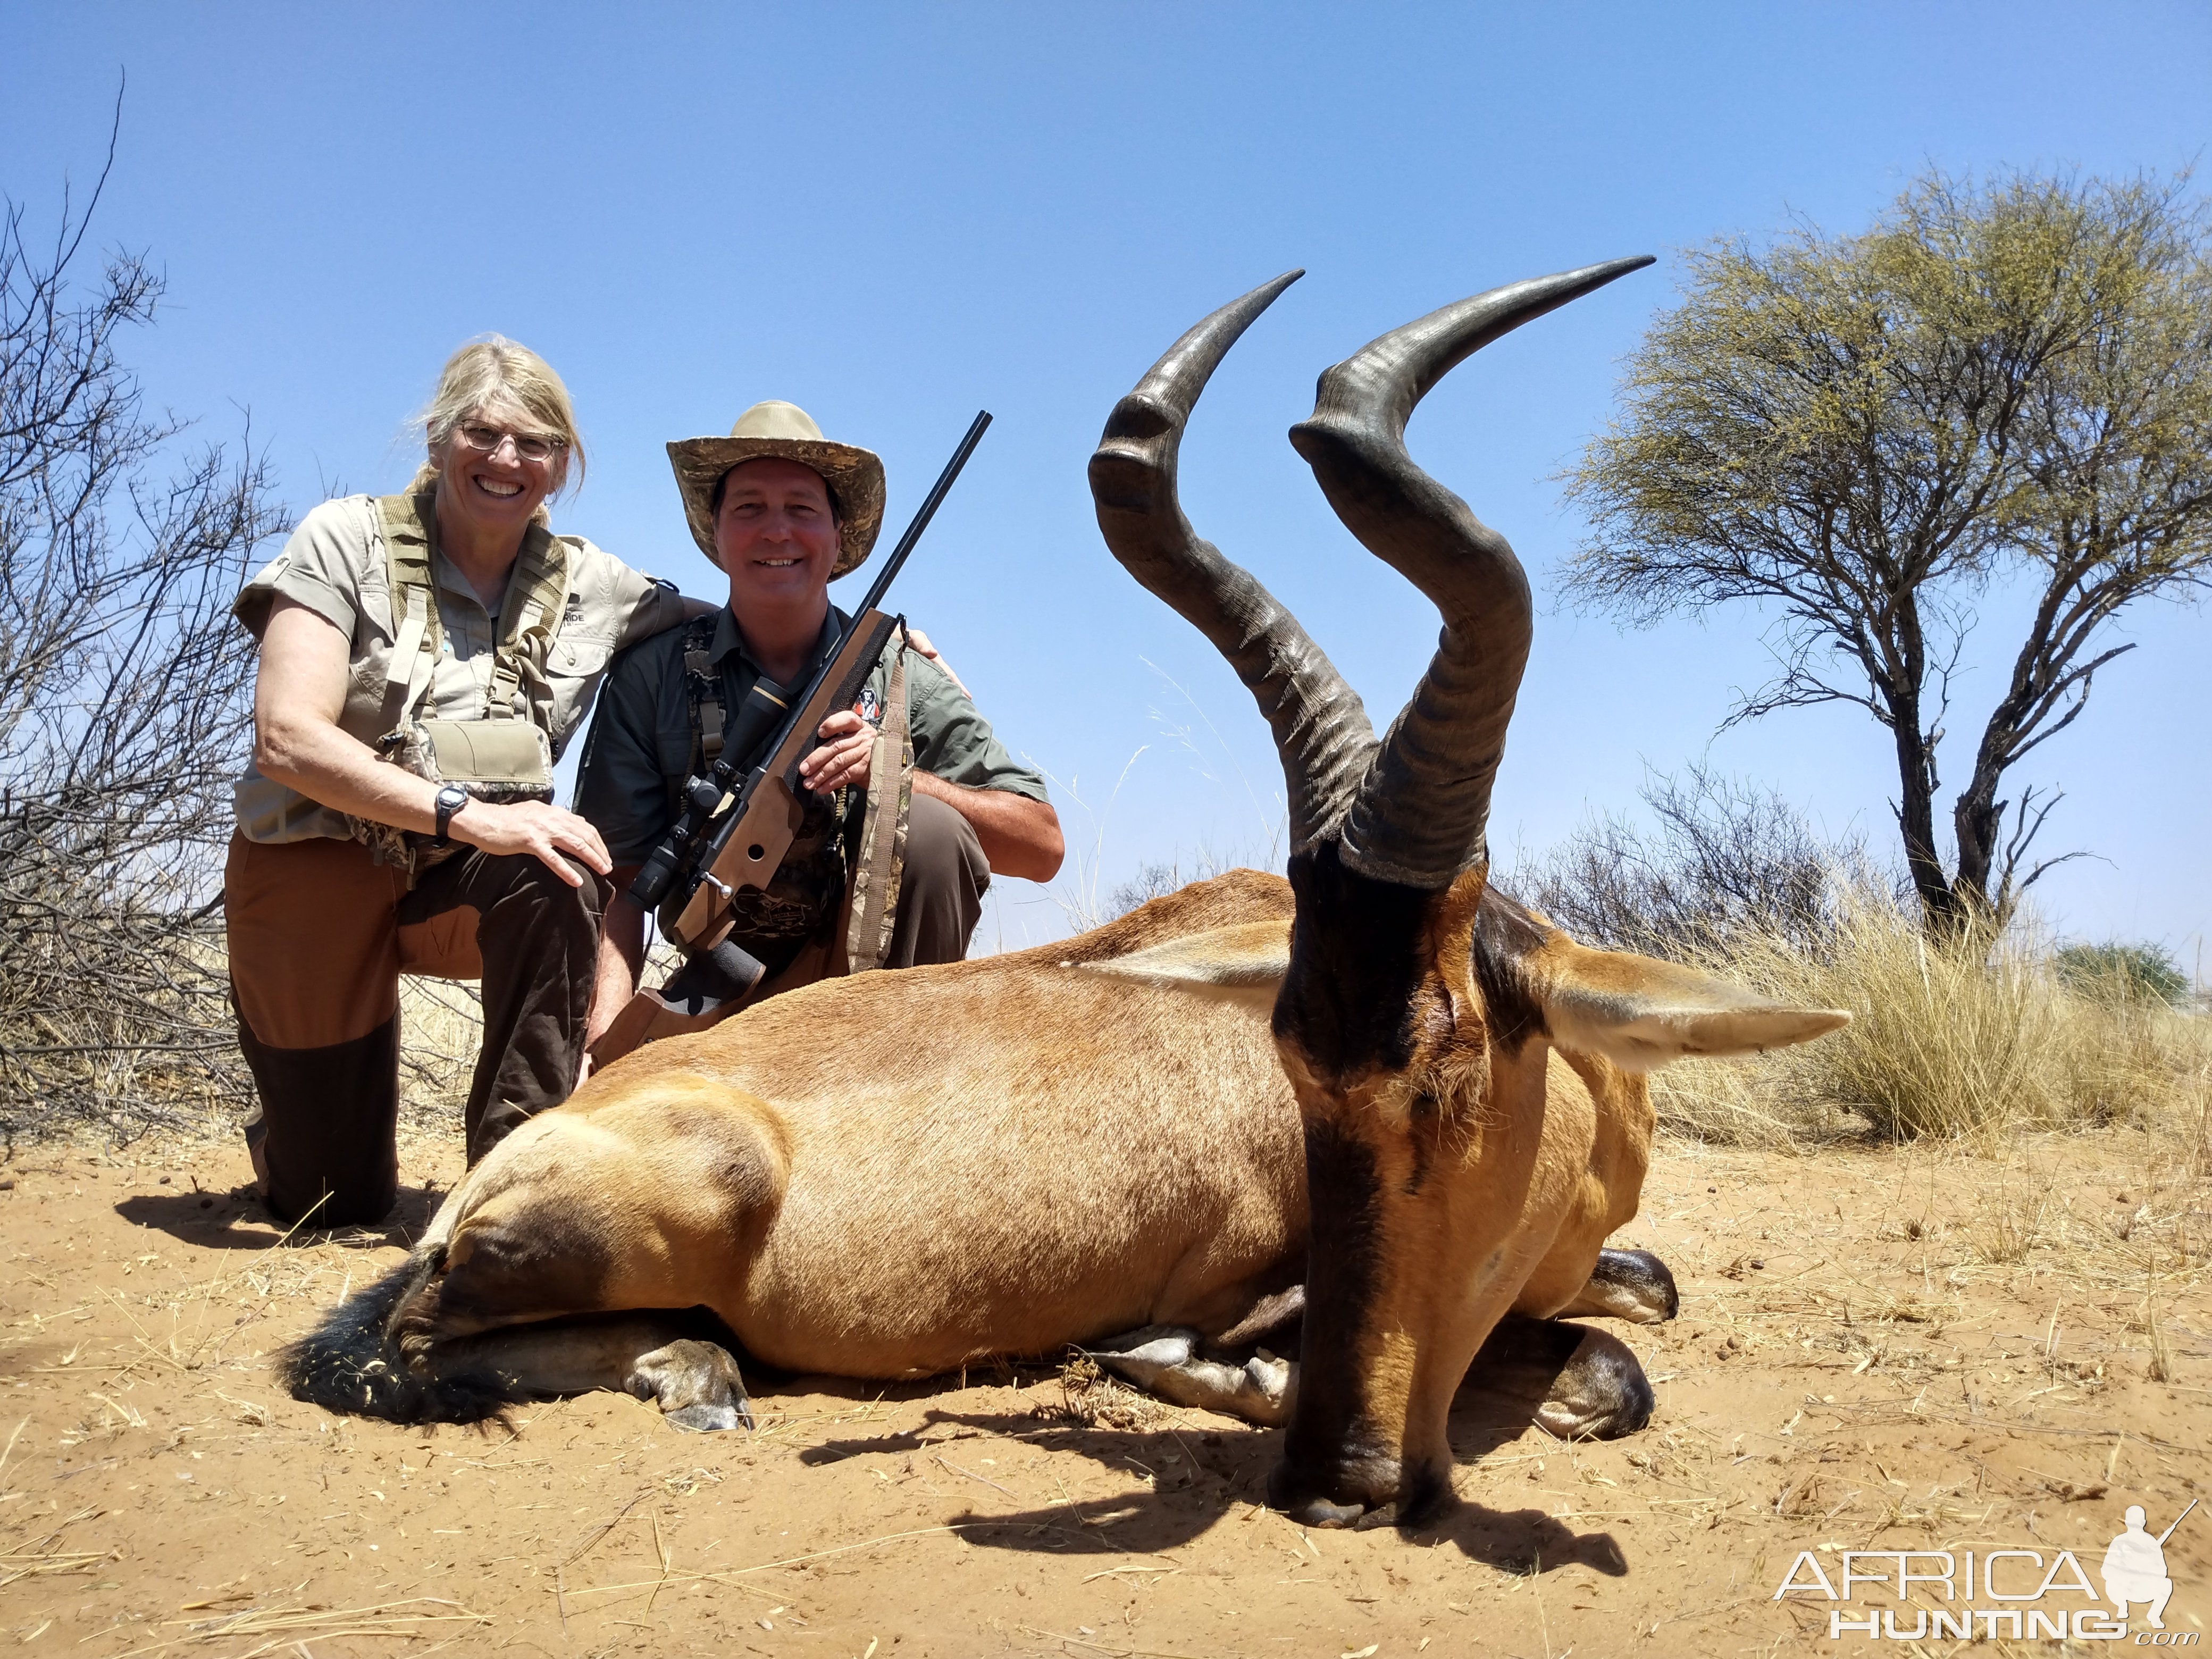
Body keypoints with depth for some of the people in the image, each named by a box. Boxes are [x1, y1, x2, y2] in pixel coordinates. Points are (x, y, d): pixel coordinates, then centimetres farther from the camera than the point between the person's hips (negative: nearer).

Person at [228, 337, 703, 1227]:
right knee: (334, 1202, 2)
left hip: (462, 886, 2)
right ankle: (282, 1127, 40)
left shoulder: (589, 586, -3)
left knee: (560, 877, -35)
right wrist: (467, 813, -34)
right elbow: (288, 735, -23)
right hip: (315, 870, -2)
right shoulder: (346, 541, -12)